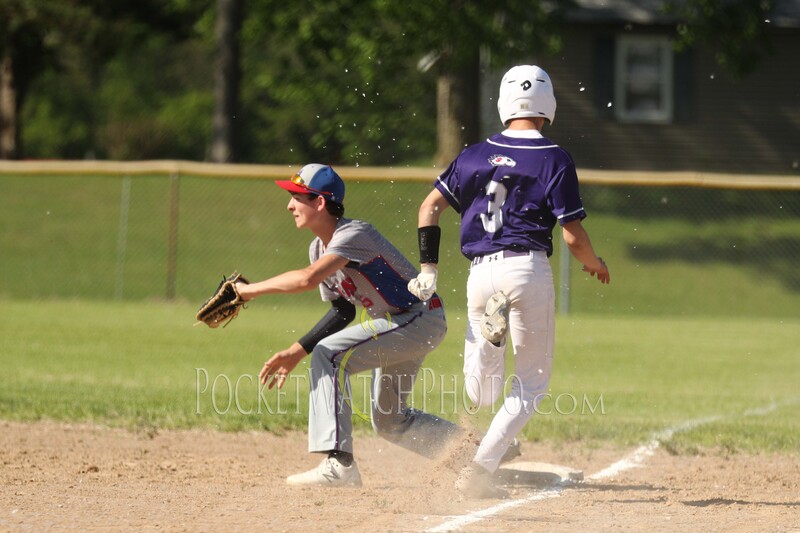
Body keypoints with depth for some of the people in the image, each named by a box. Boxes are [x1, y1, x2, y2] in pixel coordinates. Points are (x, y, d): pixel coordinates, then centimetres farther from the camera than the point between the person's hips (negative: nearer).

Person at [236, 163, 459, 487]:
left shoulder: (354, 235, -25)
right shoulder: (319, 249, 4)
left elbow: (308, 279, -41)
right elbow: (343, 311, 12)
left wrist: (251, 290, -30)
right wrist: (296, 351, 3)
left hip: (421, 318, -10)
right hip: (396, 323, 10)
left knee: (329, 355, -23)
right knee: (388, 420, 17)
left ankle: (338, 464, -28)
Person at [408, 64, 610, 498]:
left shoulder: (476, 155, 11)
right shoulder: (554, 160, -2)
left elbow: (430, 206, 7)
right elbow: (573, 237, -5)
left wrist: (428, 269, 11)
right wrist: (595, 264, 15)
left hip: (480, 274, 3)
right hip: (528, 270, -3)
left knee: (481, 394, 13)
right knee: (532, 380, 10)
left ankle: (487, 335, -21)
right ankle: (481, 469, -6)